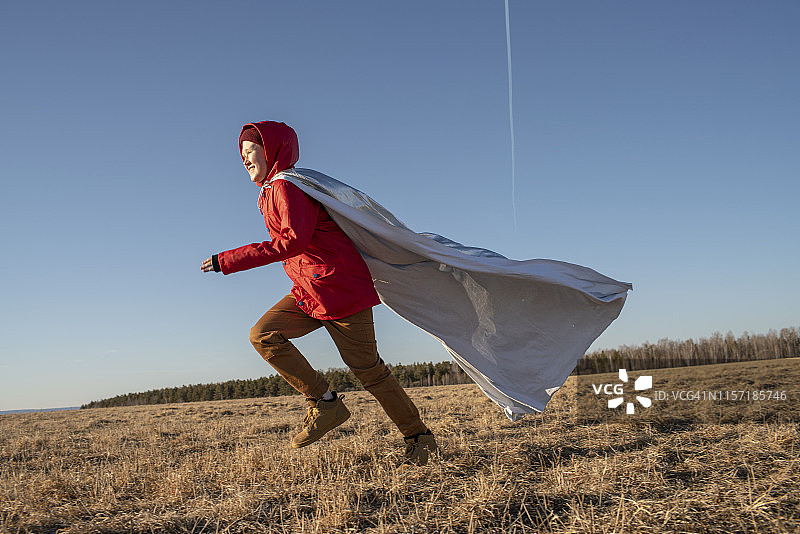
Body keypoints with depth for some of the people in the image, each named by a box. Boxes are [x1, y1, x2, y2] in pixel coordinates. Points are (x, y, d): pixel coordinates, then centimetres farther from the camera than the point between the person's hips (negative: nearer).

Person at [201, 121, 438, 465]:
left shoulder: (288, 187, -14)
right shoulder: (271, 192, 17)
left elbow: (294, 241, -27)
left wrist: (228, 261, -26)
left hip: (340, 286, -9)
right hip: (307, 291, 9)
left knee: (365, 366, -4)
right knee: (263, 335, -7)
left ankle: (419, 438, 11)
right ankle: (324, 404, -2)